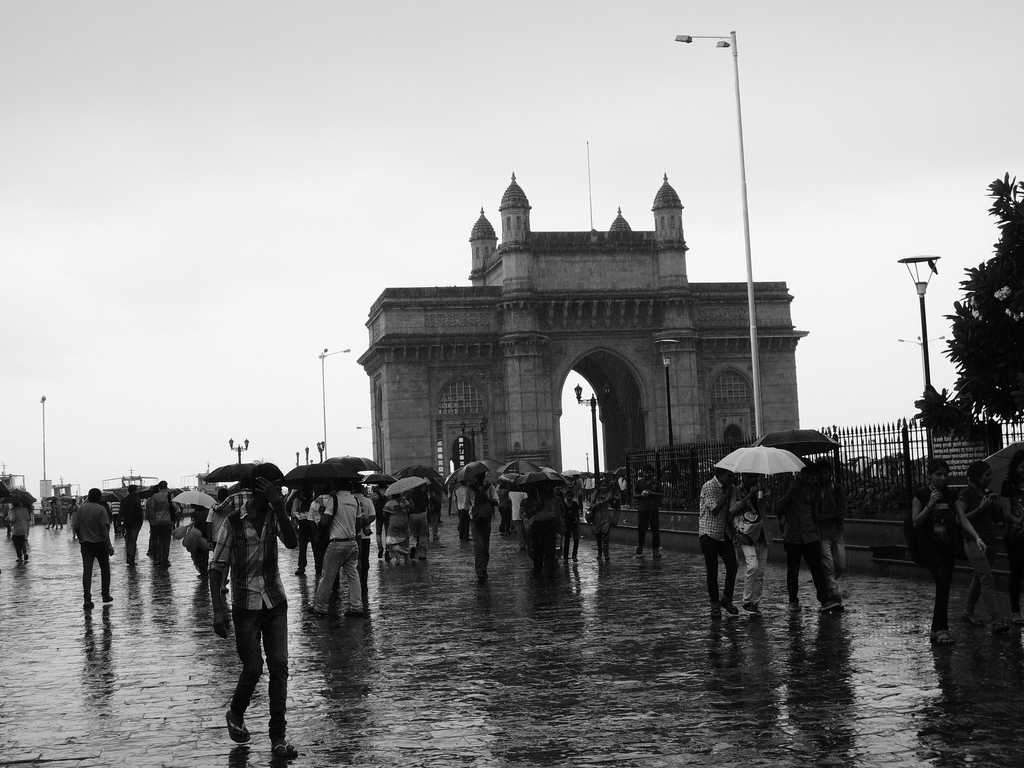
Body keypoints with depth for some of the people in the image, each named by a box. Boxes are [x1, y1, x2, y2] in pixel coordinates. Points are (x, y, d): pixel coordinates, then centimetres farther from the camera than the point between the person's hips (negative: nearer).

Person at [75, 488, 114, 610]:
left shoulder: (81, 509, 4)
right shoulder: (101, 509, -10)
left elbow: (76, 527, 5)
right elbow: (104, 528, -14)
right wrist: (109, 545, -12)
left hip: (85, 544, 3)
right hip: (100, 543, -3)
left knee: (87, 571, -1)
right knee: (105, 569, 13)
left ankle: (87, 599, -12)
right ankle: (106, 596, 18)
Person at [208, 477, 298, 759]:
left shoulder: (274, 515, -3)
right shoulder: (233, 521, -13)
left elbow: (292, 543, -20)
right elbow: (216, 569, -9)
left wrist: (280, 508, -33)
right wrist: (218, 611, -16)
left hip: (275, 601, 3)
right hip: (246, 605, -3)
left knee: (279, 667, -3)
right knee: (253, 668, -1)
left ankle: (278, 737, 3)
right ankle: (235, 714, 29)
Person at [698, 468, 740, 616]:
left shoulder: (727, 488, 11)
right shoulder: (708, 487, -12)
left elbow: (731, 510, 13)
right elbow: (715, 509, -20)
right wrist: (727, 493, -15)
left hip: (724, 534, 6)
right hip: (709, 533, -6)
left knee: (732, 565, -4)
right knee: (712, 570, 1)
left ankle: (726, 599, 8)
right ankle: (714, 602, 10)